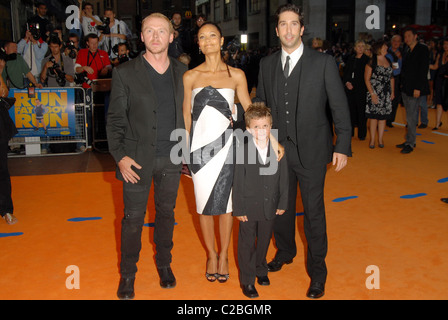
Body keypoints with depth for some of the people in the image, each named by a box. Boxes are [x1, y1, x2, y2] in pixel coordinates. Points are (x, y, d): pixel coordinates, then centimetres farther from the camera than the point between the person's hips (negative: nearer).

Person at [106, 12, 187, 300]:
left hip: (171, 158, 3)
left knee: (166, 213, 17)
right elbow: (115, 119, -4)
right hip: (138, 158, -2)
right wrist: (120, 156, -12)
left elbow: (185, 113, 9)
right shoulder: (125, 73, -5)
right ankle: (128, 274, 26)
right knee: (133, 218, 7)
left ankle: (164, 264, 37)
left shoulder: (182, 72, 4)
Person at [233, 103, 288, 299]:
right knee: (247, 243, 9)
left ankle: (261, 270, 44)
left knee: (264, 240, 20)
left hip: (270, 206, 3)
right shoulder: (243, 151, -15)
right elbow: (238, 182, -12)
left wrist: (282, 203, 3)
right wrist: (239, 209, -11)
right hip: (249, 206, -3)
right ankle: (247, 280, 25)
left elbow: (283, 178, 2)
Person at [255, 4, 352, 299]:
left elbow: (340, 107, -5)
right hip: (277, 149, 4)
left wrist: (343, 147, -9)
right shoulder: (267, 64, 6)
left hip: (311, 152, -3)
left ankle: (317, 271, 22)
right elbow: (261, 106, 11)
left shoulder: (324, 62, -5)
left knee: (314, 212, 4)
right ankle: (285, 251, 42)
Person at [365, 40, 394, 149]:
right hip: (375, 93, -5)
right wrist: (372, 94, -13)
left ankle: (380, 140, 14)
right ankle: (372, 140, 7)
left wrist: (392, 92, 9)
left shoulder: (388, 61, 11)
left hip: (386, 94, 5)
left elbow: (391, 78, 16)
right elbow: (367, 79, -7)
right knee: (374, 117, -2)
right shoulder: (371, 62, -5)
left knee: (383, 117, 6)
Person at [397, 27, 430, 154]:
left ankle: (410, 143, 2)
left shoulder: (422, 49, -8)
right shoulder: (407, 51, 15)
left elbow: (423, 70, -13)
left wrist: (418, 88, -18)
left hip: (415, 89, -7)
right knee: (410, 116, 12)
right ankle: (410, 140, 19)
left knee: (411, 117, -6)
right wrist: (403, 84, 8)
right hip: (405, 89, 7)